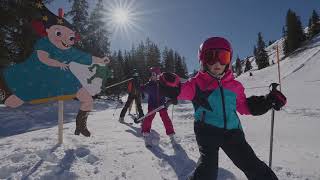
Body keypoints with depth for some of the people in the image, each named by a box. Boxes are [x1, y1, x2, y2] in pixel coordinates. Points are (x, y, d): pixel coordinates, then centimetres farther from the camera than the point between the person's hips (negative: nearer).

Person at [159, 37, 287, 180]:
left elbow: (244, 106, 21)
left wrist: (267, 102, 11)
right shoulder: (198, 82, -2)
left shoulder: (235, 85, 11)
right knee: (208, 168, -18)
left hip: (232, 132, 4)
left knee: (254, 166, 13)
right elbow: (185, 90, -17)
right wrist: (172, 87, -39)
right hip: (207, 131, -4)